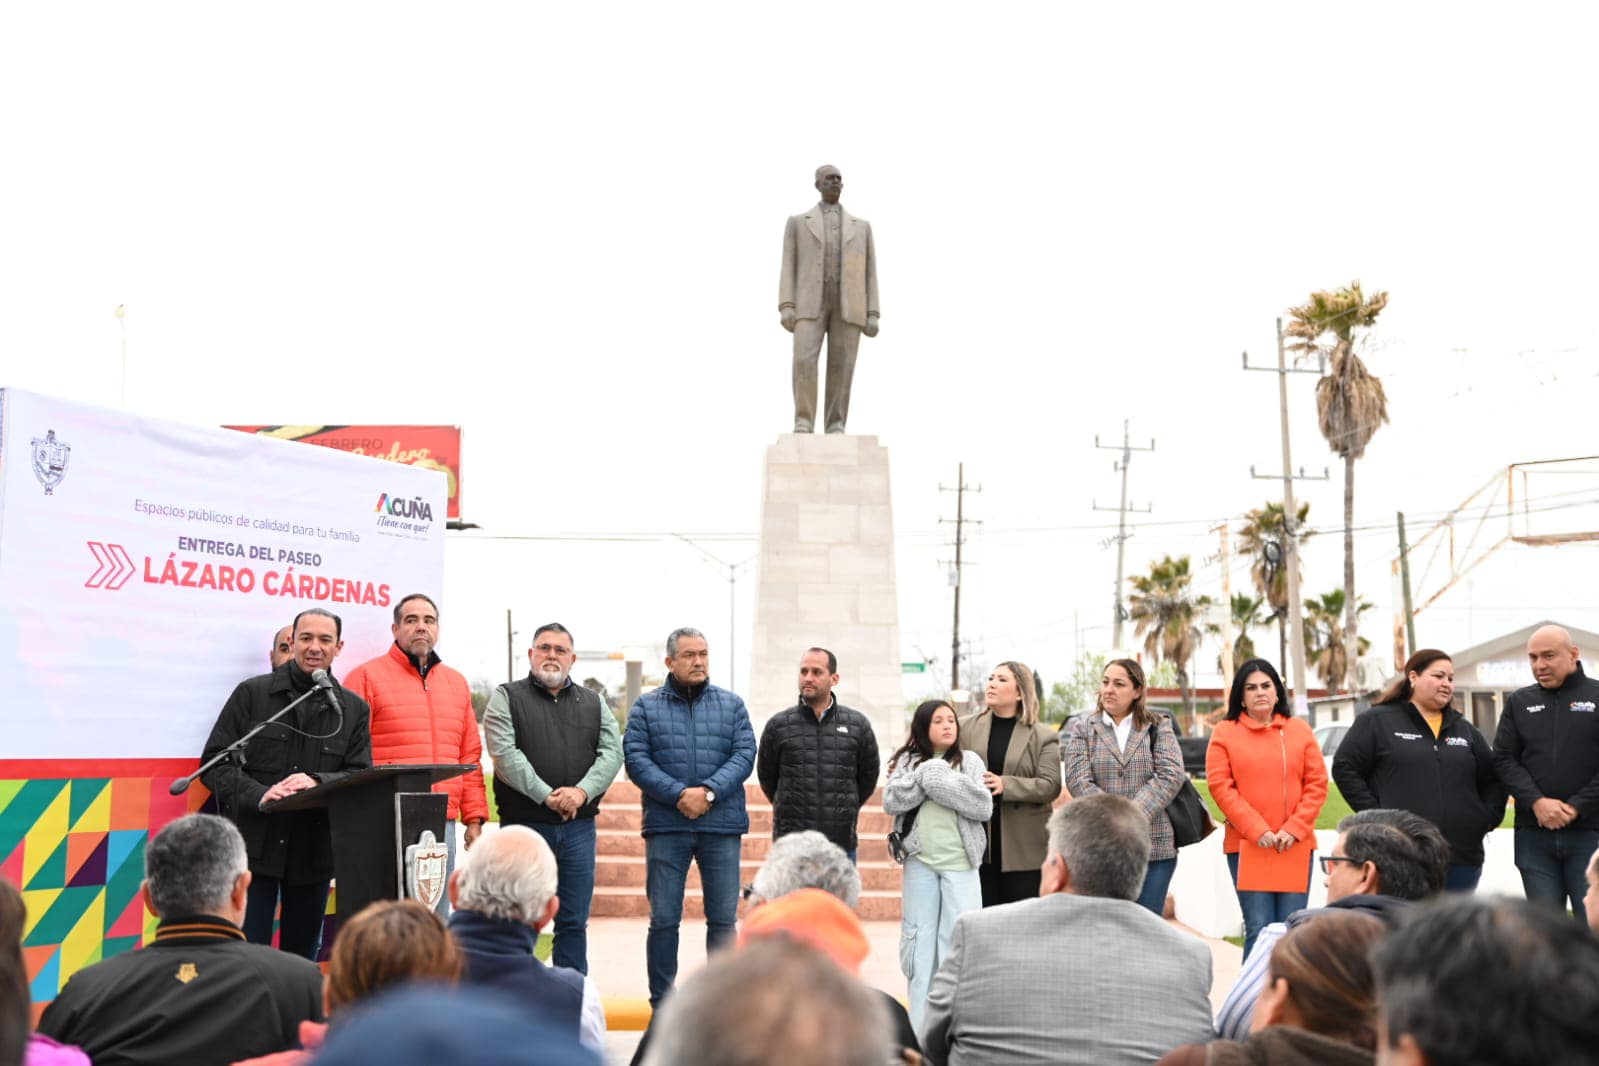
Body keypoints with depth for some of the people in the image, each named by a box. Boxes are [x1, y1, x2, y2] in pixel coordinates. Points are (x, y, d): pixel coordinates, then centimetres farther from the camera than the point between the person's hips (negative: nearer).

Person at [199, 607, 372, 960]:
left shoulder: (353, 709, 9)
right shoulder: (251, 693, 3)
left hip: (314, 852, 3)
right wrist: (258, 795, -19)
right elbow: (215, 765, -2)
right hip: (254, 847, -3)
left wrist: (318, 782, -19)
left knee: (302, 958, 12)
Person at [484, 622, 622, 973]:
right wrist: (546, 796, -18)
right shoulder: (506, 697, 4)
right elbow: (505, 754, -10)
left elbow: (612, 752, 3)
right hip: (523, 824, -3)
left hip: (579, 827, 3)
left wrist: (582, 791, -15)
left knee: (574, 922, 7)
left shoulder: (594, 702, 15)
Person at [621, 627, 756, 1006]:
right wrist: (679, 795, -15)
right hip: (666, 826, -1)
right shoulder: (646, 707, 6)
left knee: (723, 918, 5)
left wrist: (708, 792, -15)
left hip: (722, 826, 1)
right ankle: (662, 1003, 12)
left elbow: (744, 755, 0)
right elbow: (636, 759, -4)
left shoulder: (731, 705, 9)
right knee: (664, 919, 3)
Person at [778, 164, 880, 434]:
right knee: (804, 361, -18)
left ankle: (835, 428, -1)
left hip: (848, 305, 1)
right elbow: (788, 268, 7)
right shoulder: (797, 222, 14)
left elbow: (869, 272, 13)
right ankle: (804, 423, -11)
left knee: (841, 367, -5)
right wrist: (786, 308, -8)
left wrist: (872, 316, 2)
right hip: (811, 303, -1)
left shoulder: (861, 226, 18)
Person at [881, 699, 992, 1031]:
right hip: (919, 861, 1)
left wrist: (944, 782, -12)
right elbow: (891, 801, -4)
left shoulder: (969, 761, 6)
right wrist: (924, 776, -13)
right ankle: (919, 1024, 14)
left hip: (960, 863, -1)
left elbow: (984, 807, -5)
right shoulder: (908, 761, 8)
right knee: (920, 935, 7)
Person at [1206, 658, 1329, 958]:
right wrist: (1257, 831, -10)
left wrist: (1294, 829, -4)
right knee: (1259, 928, -8)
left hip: (1295, 846, 2)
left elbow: (1317, 784, 8)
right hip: (1246, 846, -2)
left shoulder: (1299, 729, 12)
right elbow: (1220, 786, -2)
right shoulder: (1225, 732, 6)